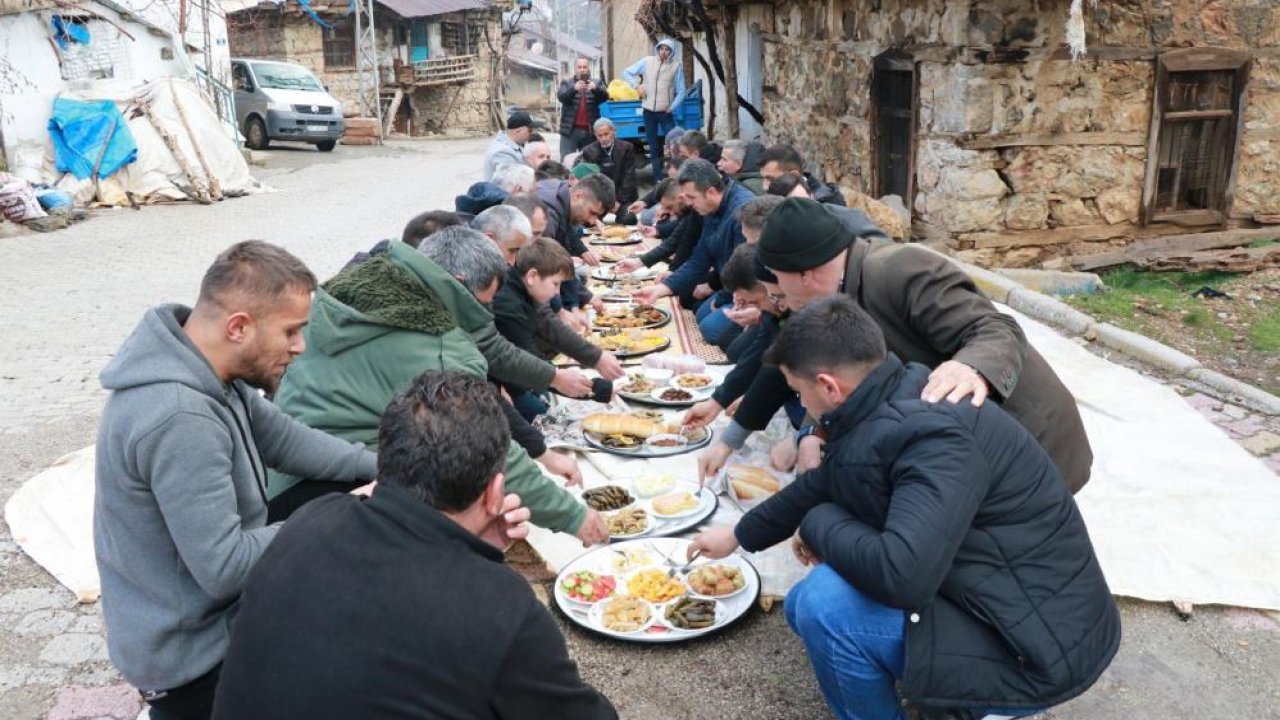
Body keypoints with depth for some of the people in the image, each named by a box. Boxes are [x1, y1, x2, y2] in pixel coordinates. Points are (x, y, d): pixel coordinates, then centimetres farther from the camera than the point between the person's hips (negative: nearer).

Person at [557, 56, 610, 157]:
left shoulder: (597, 83, 11)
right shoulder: (566, 82, 9)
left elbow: (605, 97, -4)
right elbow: (561, 97, -7)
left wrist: (595, 89, -26)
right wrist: (574, 88, -26)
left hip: (590, 131, 1)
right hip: (570, 130, -1)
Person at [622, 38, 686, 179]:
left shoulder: (676, 65, -3)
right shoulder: (647, 61, 3)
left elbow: (681, 92, 0)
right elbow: (626, 73, 12)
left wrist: (671, 107, -9)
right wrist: (637, 85, -1)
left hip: (665, 112, -3)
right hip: (648, 110, 3)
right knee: (653, 147, 9)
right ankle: (658, 178, 17)